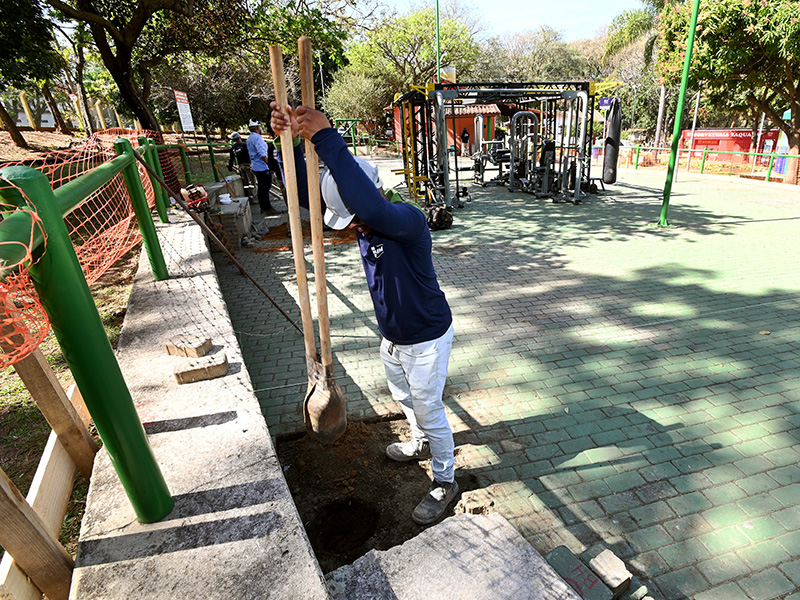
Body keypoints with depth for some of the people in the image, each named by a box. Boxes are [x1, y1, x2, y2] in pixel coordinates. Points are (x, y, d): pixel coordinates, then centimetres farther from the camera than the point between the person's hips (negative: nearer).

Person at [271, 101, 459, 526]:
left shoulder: (408, 219, -30)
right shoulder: (361, 218, -7)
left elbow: (371, 206, -53)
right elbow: (305, 190, -11)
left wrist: (326, 139, -51)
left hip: (426, 339, -8)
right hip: (392, 336, 8)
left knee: (428, 408, 10)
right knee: (403, 396, 28)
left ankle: (445, 481, 34)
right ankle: (422, 443, 57)